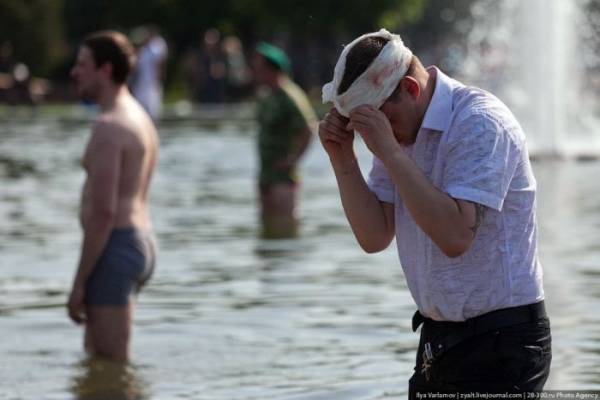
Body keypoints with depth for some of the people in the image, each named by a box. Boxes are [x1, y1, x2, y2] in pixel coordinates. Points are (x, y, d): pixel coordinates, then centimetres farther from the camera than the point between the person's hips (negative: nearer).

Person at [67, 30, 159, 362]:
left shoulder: (109, 126, -16)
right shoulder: (141, 119, 17)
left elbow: (103, 212, -22)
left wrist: (79, 282, -19)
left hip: (114, 247, -11)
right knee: (96, 358, 17)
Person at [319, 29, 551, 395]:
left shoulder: (482, 123, -18)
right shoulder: (400, 130, 7)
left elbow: (455, 236, -29)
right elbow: (375, 237, 4)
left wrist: (389, 151, -28)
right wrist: (342, 157, -7)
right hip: (438, 339, 8)